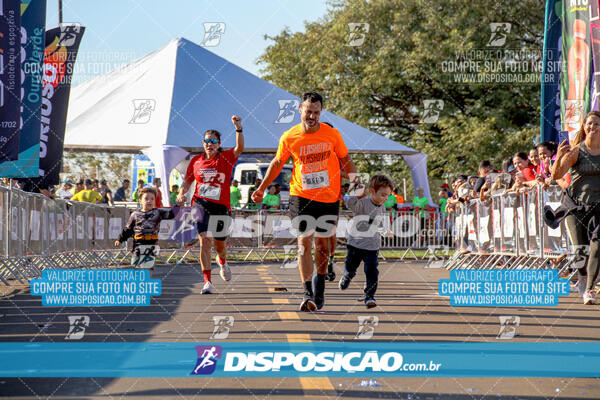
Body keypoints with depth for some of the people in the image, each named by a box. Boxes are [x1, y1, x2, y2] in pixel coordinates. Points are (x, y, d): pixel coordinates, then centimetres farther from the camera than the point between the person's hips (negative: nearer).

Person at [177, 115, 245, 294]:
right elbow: (188, 181, 20)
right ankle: (207, 282, -18)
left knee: (219, 245, 11)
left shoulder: (226, 158, 2)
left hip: (221, 207, 0)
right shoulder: (196, 161, 8)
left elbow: (239, 148, -17)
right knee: (205, 241, -17)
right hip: (201, 204, 0)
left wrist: (238, 129, -30)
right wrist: (181, 194, 1)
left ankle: (222, 262, 50)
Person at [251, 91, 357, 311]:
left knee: (322, 243, 10)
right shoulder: (289, 138, -5)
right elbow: (277, 163, 11)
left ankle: (319, 285, 31)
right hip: (301, 196, -1)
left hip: (328, 197, 1)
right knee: (304, 242, -12)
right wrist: (262, 188, 11)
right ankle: (307, 292, -16)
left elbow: (345, 159, 10)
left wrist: (355, 180, -1)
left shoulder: (332, 134, -5)